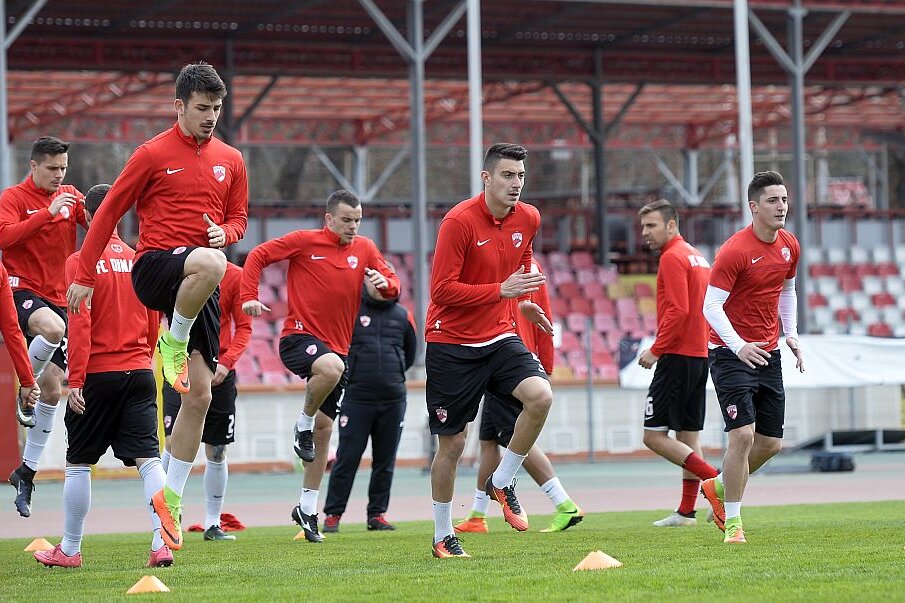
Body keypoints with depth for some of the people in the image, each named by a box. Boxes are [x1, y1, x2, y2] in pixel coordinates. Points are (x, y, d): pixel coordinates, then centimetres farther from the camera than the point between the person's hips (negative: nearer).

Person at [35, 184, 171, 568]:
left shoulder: (80, 262, -8)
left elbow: (79, 325, -13)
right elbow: (154, 324, 12)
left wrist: (75, 381, -12)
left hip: (97, 374, -3)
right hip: (139, 372, 3)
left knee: (78, 464, 9)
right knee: (147, 458, -1)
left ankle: (70, 550, 17)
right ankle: (162, 543, -12)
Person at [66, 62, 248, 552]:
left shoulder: (231, 161, 14)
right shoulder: (153, 154, -1)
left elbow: (238, 217, 24)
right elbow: (109, 212, 3)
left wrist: (226, 231, -2)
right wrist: (84, 275, 0)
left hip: (198, 289, 5)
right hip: (155, 267, -5)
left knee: (200, 394, -1)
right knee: (209, 264, -41)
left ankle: (171, 498, 8)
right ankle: (173, 343, -14)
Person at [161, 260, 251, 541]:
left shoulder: (234, 276, -2)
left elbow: (244, 327, 1)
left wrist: (226, 362, -13)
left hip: (219, 372, 1)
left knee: (217, 451, 6)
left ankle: (213, 524, 16)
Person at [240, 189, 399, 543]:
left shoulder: (365, 249, 8)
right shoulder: (305, 242, -5)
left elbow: (393, 285, 12)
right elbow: (258, 256, -2)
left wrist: (385, 284, -12)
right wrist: (249, 297, -13)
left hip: (338, 348, 6)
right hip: (299, 337, -5)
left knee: (324, 427, 8)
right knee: (331, 367, -39)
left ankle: (307, 508, 19)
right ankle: (303, 424, -11)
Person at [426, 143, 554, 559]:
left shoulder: (527, 219, 2)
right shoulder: (460, 221, -17)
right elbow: (442, 290, -20)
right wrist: (501, 290, -25)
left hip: (499, 337, 5)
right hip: (452, 344, -4)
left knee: (540, 396, -23)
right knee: (452, 444, 2)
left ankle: (502, 483, -1)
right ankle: (443, 538, 19)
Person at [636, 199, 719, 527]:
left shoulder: (673, 258, -11)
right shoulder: (697, 256, 17)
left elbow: (678, 310, -21)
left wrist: (656, 349, -16)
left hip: (678, 357, -10)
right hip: (700, 356, 10)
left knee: (654, 435, -7)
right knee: (689, 435, 10)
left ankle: (714, 478, -16)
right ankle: (686, 511, 11)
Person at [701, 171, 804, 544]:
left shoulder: (789, 246, 5)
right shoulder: (735, 250, -17)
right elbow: (711, 306, -19)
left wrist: (791, 335, 14)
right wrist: (739, 345, -31)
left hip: (768, 354, 7)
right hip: (732, 353, -7)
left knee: (771, 443, 7)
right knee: (742, 435, -16)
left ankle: (719, 487, 32)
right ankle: (732, 521, -4)